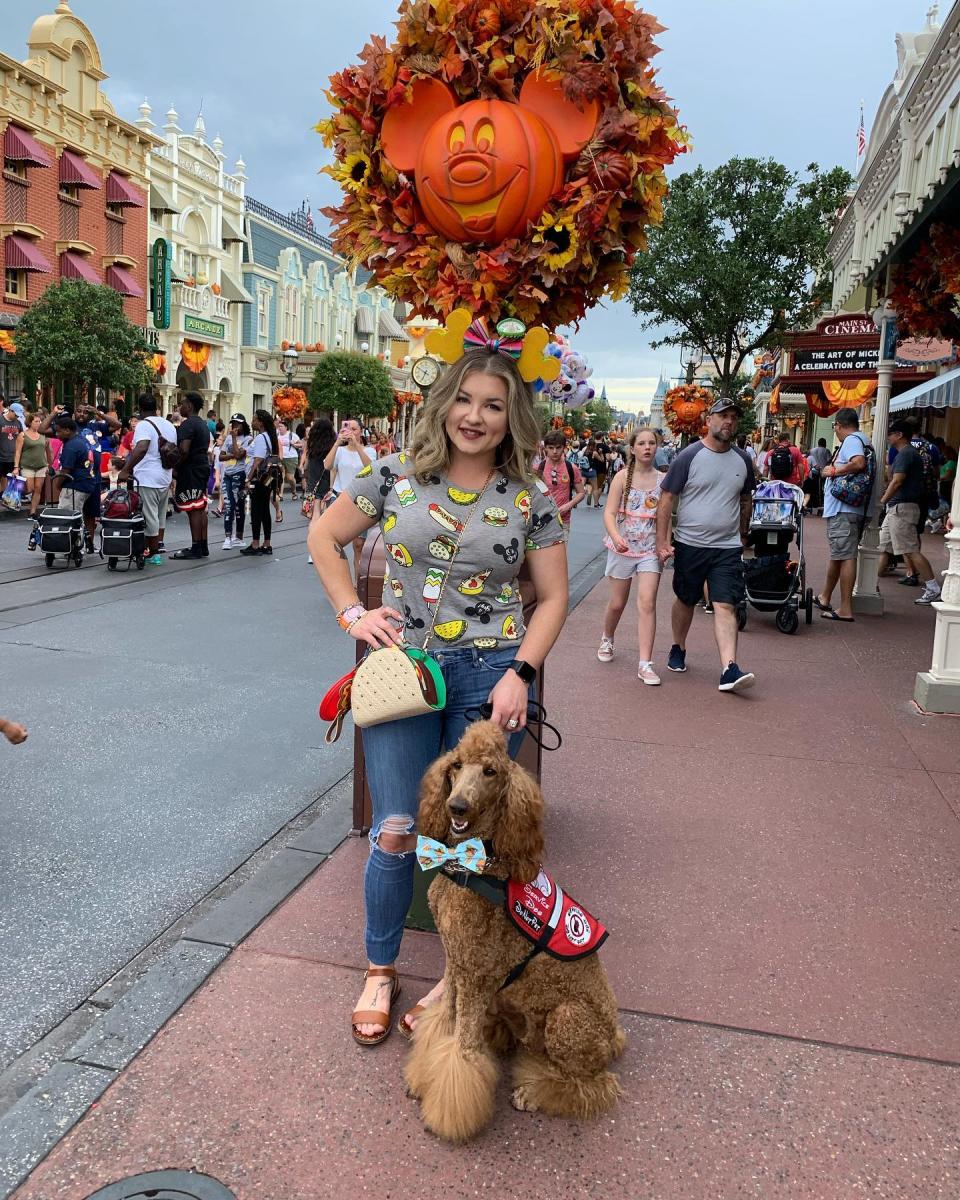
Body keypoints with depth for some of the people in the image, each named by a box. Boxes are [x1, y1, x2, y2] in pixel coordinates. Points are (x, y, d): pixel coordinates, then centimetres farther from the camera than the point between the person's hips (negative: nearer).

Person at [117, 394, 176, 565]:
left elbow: (141, 448, -29)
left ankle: (153, 553, 4)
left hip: (147, 479, -7)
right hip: (165, 478, 8)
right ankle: (158, 548, 21)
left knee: (149, 517, -1)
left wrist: (125, 470, -29)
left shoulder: (143, 425, -12)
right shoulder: (169, 425, 12)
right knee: (160, 516, 17)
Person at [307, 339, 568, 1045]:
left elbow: (553, 597, 4)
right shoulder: (397, 476, 1)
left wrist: (520, 673, -8)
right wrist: (352, 612, -1)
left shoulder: (529, 502, 1)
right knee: (397, 832, 1)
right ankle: (381, 971, 26)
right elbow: (324, 538, 10)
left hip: (491, 677, 0)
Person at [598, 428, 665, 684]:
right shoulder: (623, 477, -4)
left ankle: (645, 664, -8)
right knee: (617, 603, 12)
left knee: (647, 603, -10)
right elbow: (609, 513, -11)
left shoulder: (663, 479, 1)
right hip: (623, 547, 0)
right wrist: (616, 537, -29)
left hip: (651, 550, 0)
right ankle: (607, 638, 43)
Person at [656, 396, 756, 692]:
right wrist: (662, 541, -11)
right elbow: (666, 499, -7)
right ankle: (678, 649, 36)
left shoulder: (743, 460, 7)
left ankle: (729, 670, -14)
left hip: (728, 548, 2)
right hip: (689, 544, -2)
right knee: (685, 600, 14)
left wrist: (742, 537, 22)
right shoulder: (688, 457, -7)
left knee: (725, 606, -8)